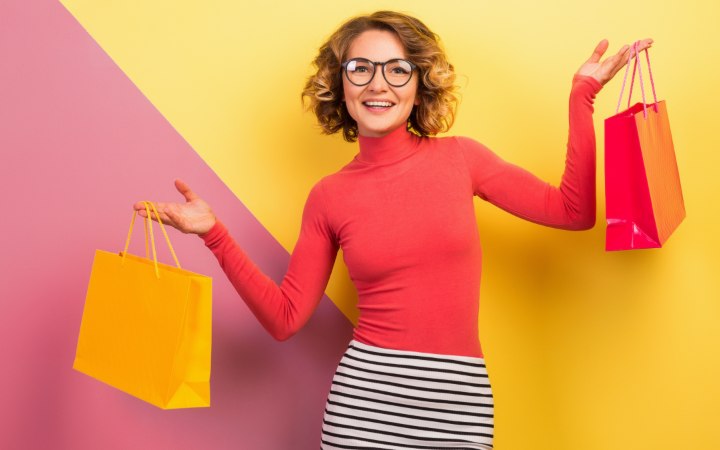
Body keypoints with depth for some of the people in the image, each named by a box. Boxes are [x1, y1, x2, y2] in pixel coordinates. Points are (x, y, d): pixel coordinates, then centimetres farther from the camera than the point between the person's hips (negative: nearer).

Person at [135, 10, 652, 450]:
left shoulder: (459, 156, 1)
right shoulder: (329, 196, 0)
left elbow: (574, 211, 3)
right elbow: (285, 316, 1)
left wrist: (581, 97, 1)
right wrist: (214, 234, -6)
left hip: (459, 398, 1)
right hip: (366, 395, 0)